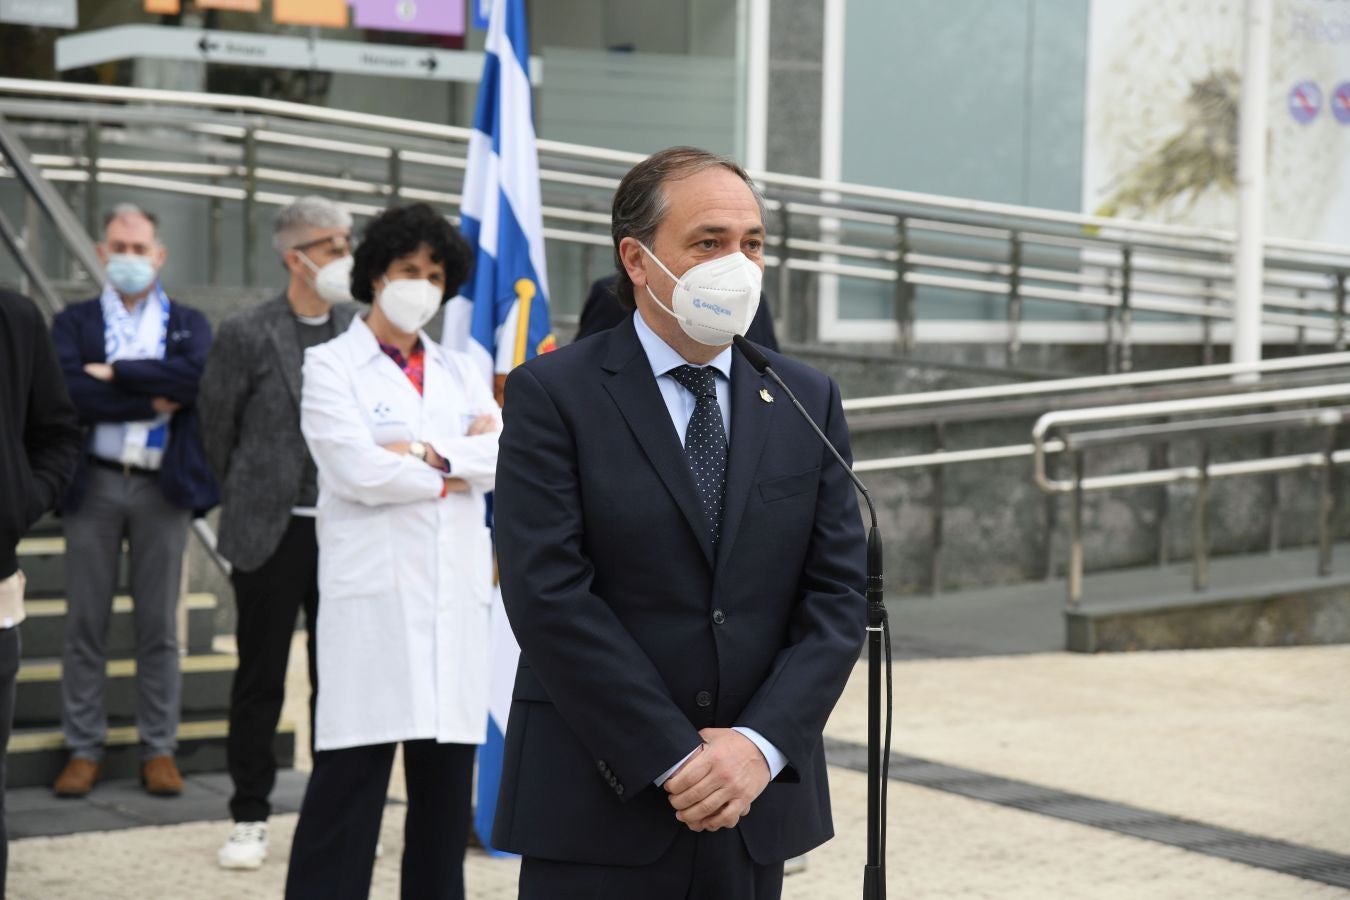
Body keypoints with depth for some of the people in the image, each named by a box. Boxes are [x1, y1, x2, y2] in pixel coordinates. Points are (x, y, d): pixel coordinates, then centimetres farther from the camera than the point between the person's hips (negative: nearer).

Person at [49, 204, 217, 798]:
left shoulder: (188, 324, 10)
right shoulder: (74, 321, 8)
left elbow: (195, 376, -12)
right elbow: (68, 393, -10)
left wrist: (114, 373, -12)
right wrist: (151, 400, -12)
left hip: (163, 487, 0)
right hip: (94, 482, 0)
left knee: (159, 628, 5)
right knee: (85, 626, 2)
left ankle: (159, 750, 12)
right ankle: (83, 750, 10)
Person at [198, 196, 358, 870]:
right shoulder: (247, 335, -5)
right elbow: (216, 427, 4)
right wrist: (246, 500, 11)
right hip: (271, 531, -2)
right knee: (260, 679, 6)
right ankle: (249, 818, 16)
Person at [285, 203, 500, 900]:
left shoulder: (462, 372, 19)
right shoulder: (331, 366, 4)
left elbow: (503, 454, 3)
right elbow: (357, 469, -11)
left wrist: (430, 454, -12)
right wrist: (460, 468, -1)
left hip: (456, 596, 5)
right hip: (373, 596, -5)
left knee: (447, 776, 7)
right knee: (352, 774, -7)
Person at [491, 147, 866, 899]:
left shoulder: (809, 402, 9)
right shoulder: (554, 395, -4)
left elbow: (840, 591, 4)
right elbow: (550, 596, -12)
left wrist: (761, 744, -10)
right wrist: (675, 761, -14)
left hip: (758, 801, 4)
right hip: (597, 810, -4)